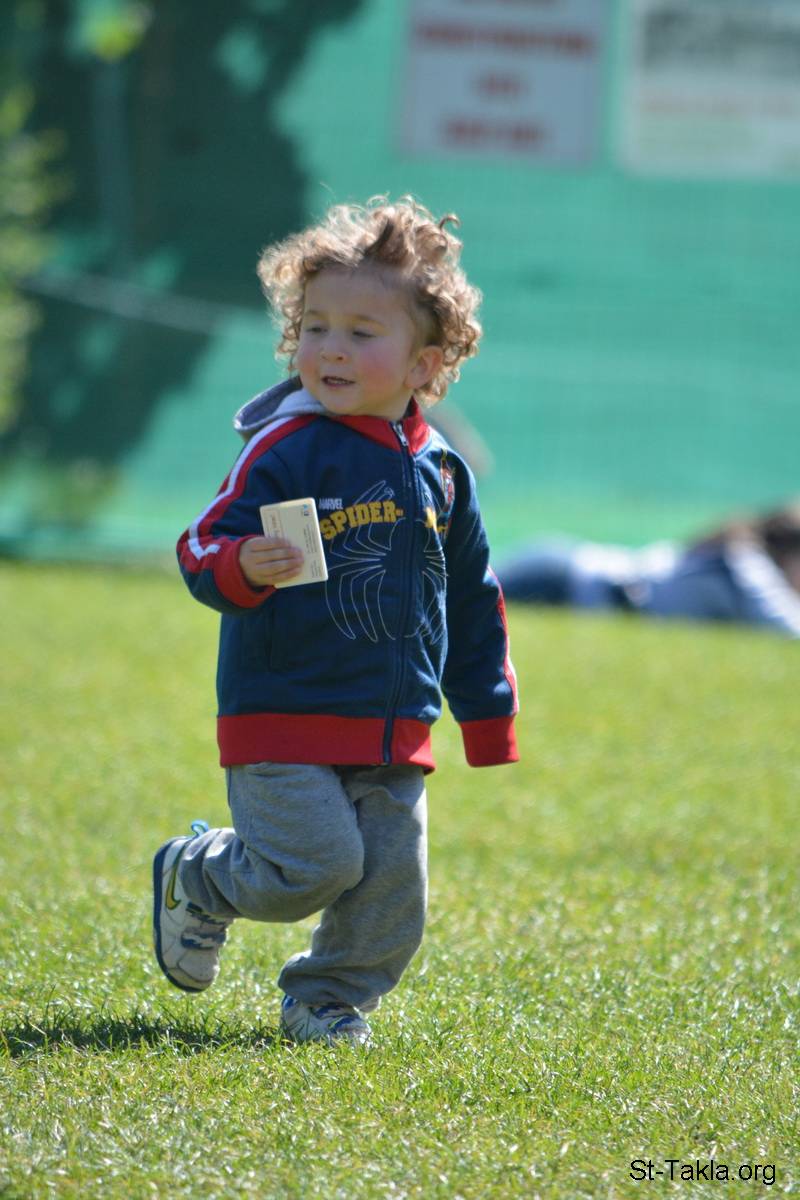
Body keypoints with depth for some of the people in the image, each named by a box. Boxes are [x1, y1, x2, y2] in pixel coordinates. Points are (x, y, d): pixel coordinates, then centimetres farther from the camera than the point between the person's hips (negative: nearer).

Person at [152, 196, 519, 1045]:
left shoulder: (439, 471, 9)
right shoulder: (286, 449, -10)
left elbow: (471, 602, 20)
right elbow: (202, 545, -15)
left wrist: (489, 716, 22)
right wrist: (242, 568, -38)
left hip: (395, 729, 6)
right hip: (284, 719, -5)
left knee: (389, 886, 4)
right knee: (315, 864, -12)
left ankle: (329, 999, 25)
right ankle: (195, 879, 16)